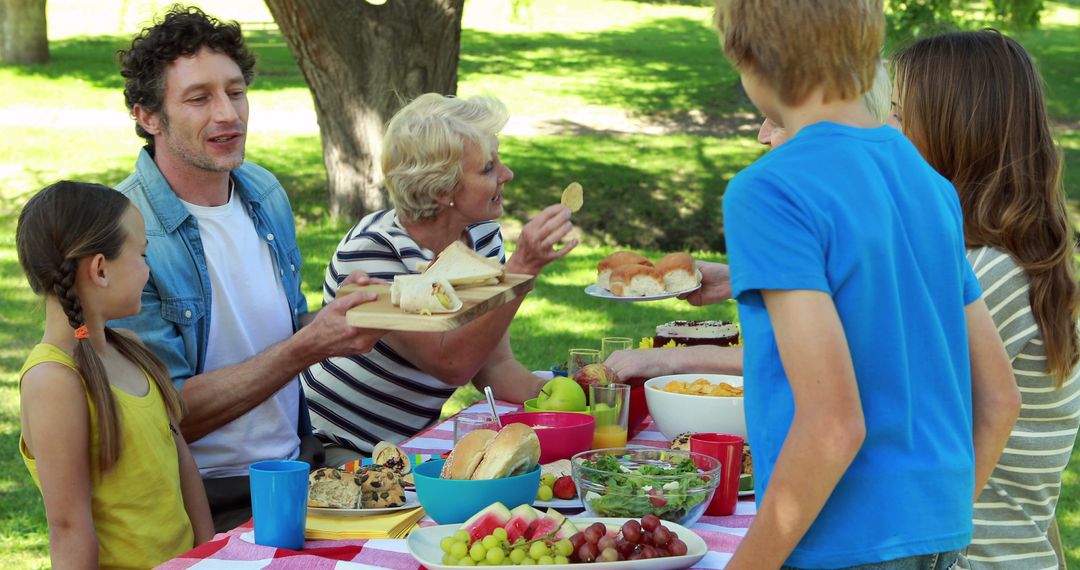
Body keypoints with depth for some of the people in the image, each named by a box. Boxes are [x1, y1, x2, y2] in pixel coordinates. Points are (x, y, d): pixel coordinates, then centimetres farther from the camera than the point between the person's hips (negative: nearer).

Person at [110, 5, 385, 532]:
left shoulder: (266, 193, 6)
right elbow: (169, 415, -18)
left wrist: (342, 318, -3)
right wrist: (308, 347, -23)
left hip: (298, 464, 7)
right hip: (208, 503, -7)